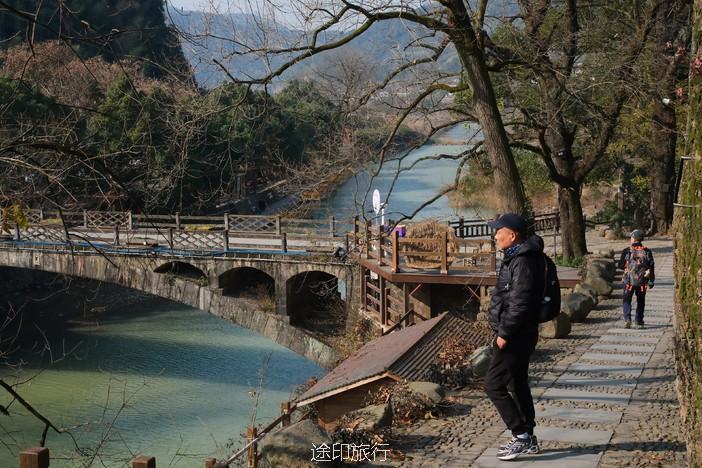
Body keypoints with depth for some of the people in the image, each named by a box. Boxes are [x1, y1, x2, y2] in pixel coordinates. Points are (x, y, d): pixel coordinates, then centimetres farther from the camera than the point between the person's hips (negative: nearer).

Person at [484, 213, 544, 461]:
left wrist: (504, 333, -21)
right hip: (519, 335, 11)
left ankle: (522, 436, -3)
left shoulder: (522, 263, -20)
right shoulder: (516, 258, 13)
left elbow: (520, 304, -25)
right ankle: (527, 439, 24)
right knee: (518, 385, 16)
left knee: (494, 385, -8)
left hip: (515, 337, -11)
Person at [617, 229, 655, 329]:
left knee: (627, 301, 8)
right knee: (640, 302, 15)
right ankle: (639, 322, 17)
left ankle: (627, 319, -10)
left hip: (629, 280, -2)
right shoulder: (647, 251, -2)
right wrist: (651, 281, 4)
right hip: (642, 281, 2)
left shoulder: (626, 251, -8)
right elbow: (651, 267, -2)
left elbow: (620, 265, -1)